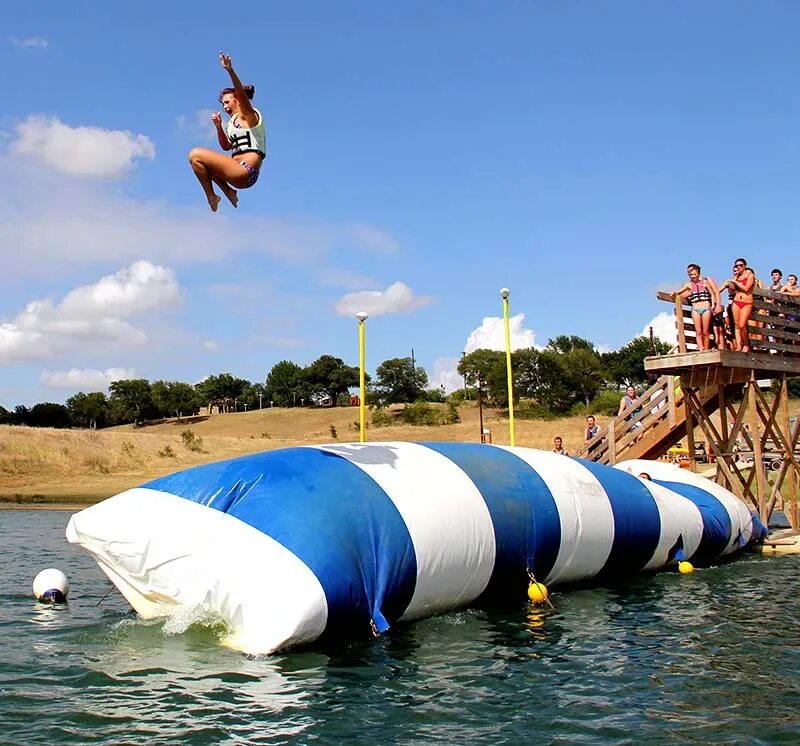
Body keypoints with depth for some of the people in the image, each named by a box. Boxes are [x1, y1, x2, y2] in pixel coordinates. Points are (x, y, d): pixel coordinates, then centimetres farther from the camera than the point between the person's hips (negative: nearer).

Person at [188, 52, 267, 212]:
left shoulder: (249, 115, -2)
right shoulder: (233, 121, 22)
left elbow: (241, 93, -21)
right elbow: (226, 146, 25)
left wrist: (230, 70, -35)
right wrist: (219, 127, 9)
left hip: (246, 172, -10)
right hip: (238, 172, 10)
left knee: (195, 155, -12)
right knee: (203, 161, 30)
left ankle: (211, 197, -3)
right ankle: (228, 192, 13)